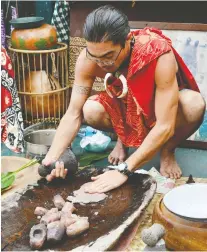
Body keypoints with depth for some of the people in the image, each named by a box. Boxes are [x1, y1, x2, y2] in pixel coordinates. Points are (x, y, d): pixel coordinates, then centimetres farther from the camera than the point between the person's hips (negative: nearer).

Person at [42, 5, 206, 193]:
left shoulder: (160, 55, -38)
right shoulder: (88, 58, -27)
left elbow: (165, 126, -38)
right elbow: (73, 114, -23)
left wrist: (124, 170, -40)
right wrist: (52, 157, -39)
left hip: (164, 107, -2)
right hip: (126, 107, 3)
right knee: (91, 111, -28)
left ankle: (167, 151, -4)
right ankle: (123, 139, 6)